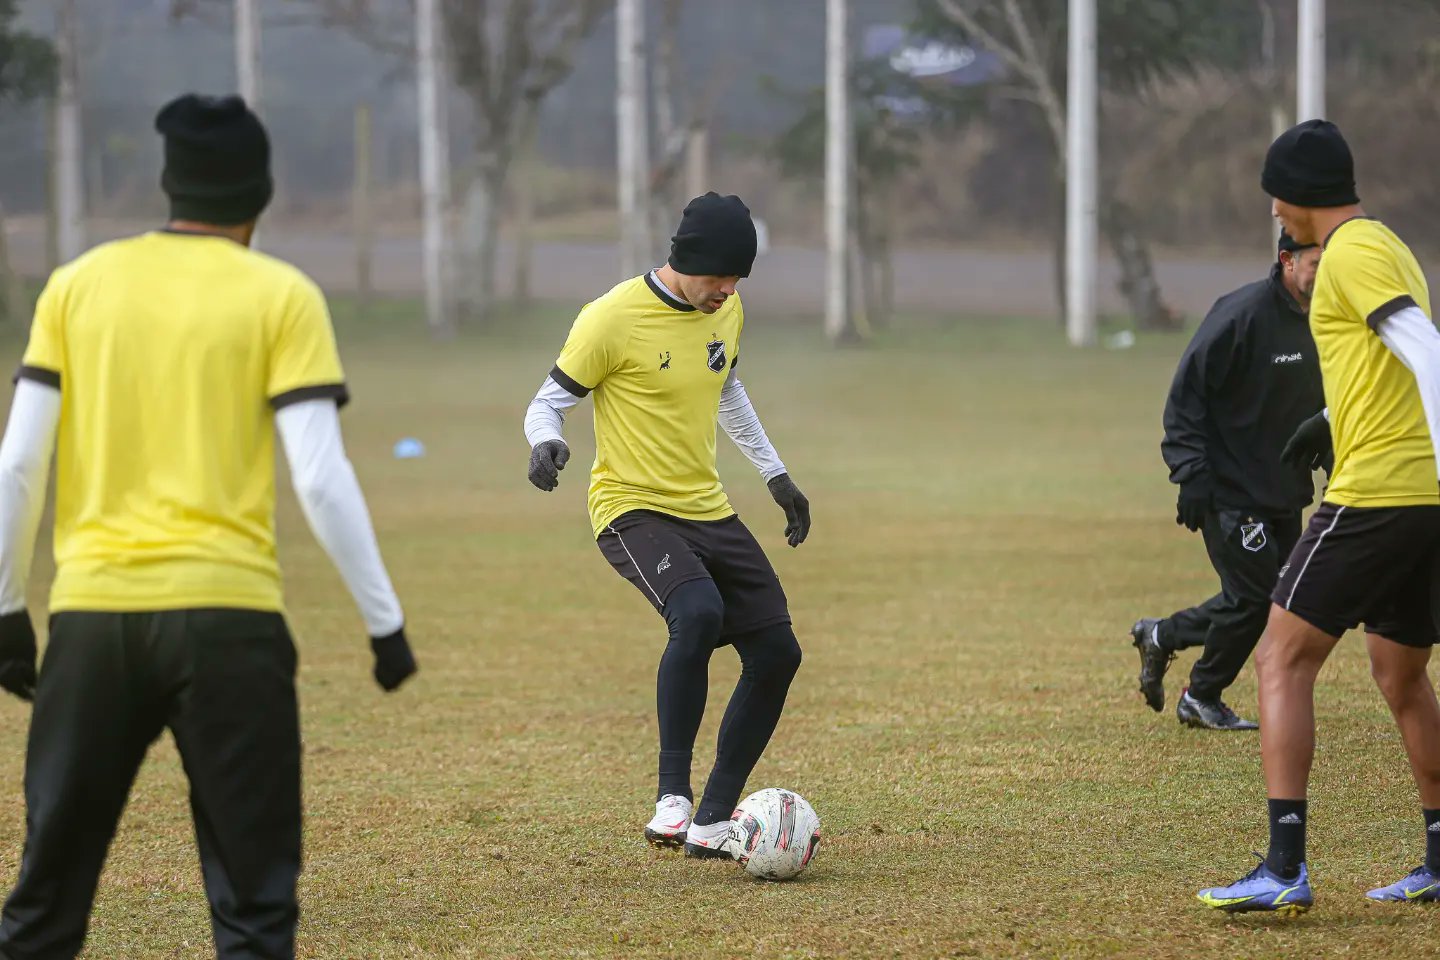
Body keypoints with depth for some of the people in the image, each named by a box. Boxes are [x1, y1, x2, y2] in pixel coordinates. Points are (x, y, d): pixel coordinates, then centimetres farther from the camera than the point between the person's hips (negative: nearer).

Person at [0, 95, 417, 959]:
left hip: (93, 611, 3)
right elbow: (321, 478, -6)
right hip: (225, 613, -3)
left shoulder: (79, 285, 9)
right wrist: (385, 620, 1)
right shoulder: (281, 297, 1)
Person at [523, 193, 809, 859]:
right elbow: (547, 403, -8)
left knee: (776, 653, 0)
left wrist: (775, 474, 27)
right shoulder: (614, 318, -15)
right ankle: (672, 795, -26)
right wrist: (545, 443, -30)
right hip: (634, 509, -7)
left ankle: (712, 822, 9)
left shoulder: (726, 311, 5)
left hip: (708, 511, 7)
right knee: (699, 613, -34)